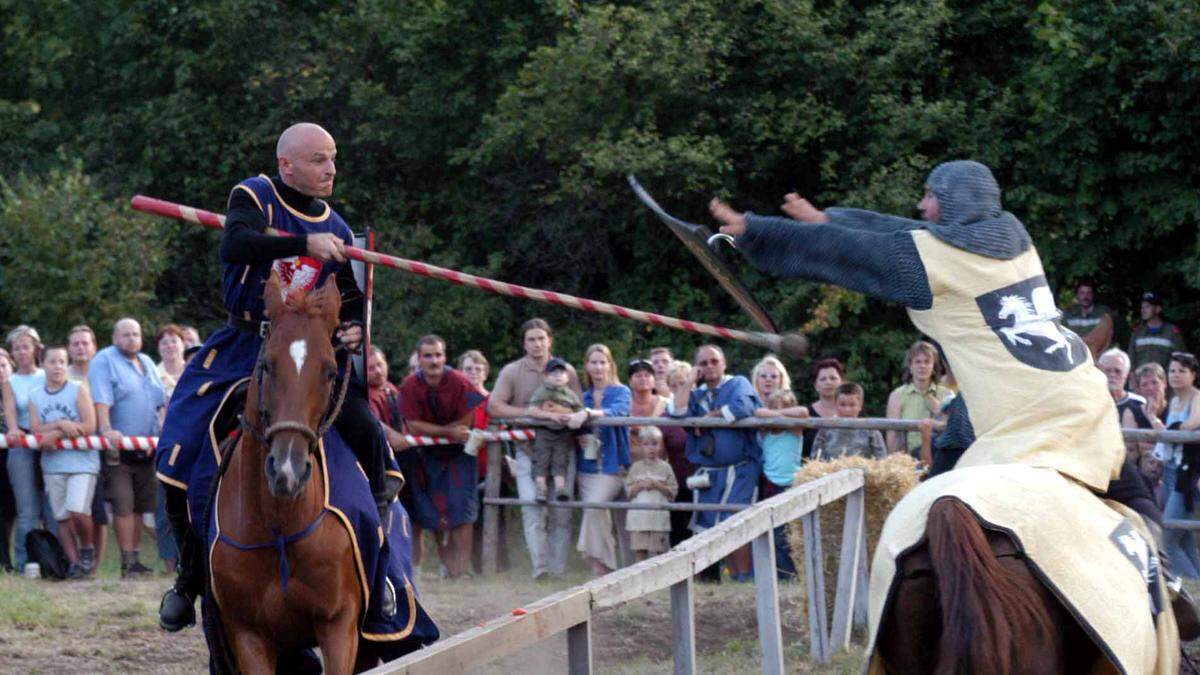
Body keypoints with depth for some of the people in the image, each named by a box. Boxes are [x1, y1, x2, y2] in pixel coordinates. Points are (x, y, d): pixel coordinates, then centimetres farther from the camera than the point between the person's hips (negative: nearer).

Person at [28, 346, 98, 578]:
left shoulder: (78, 391, 0)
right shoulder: (35, 397, 10)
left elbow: (89, 427, -10)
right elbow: (35, 430, -1)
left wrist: (53, 434, -11)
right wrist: (61, 424, -16)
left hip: (82, 461, -4)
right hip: (52, 465, 4)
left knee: (78, 510, -18)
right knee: (61, 517, 3)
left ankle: (87, 549, 6)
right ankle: (74, 562, 10)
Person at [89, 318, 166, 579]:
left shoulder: (147, 363, 19)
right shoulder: (104, 361, -4)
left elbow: (161, 402, 22)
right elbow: (101, 400, -17)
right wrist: (106, 429, -31)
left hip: (147, 448, 7)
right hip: (119, 447, -7)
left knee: (140, 506, 8)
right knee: (124, 506, -11)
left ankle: (134, 559, 14)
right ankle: (127, 562, -11)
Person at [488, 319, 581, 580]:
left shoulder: (566, 372, 9)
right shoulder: (512, 372, 2)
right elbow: (494, 406, -9)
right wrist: (533, 412, -16)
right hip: (528, 452, -2)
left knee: (561, 514, 1)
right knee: (533, 512, -14)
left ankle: (558, 570, 6)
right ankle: (540, 567, -19)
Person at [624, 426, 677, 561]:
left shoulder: (665, 467, 4)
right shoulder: (636, 467, 7)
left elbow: (672, 492, 2)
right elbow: (628, 491, 5)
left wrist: (657, 485, -11)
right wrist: (640, 485, -11)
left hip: (659, 516, -1)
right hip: (638, 515, 1)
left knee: (657, 552, -2)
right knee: (639, 551, 1)